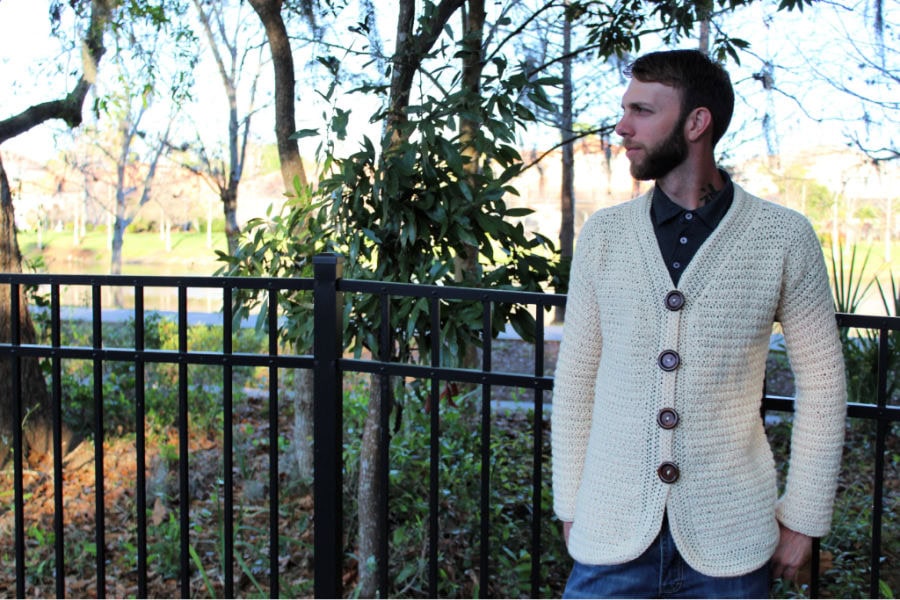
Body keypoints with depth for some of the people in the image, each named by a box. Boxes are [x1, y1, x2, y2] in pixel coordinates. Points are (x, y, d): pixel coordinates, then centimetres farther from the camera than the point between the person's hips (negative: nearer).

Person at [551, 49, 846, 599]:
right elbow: (576, 377, 6)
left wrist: (803, 517, 0)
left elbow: (823, 382, 1)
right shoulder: (604, 234, 2)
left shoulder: (783, 238, -4)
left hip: (729, 536, -1)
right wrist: (570, 504, 5)